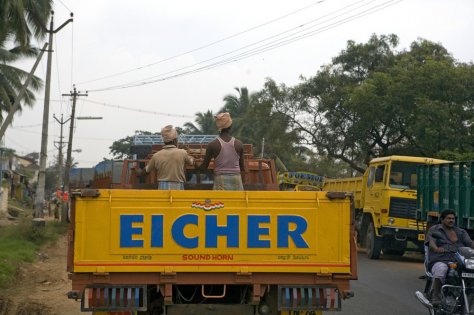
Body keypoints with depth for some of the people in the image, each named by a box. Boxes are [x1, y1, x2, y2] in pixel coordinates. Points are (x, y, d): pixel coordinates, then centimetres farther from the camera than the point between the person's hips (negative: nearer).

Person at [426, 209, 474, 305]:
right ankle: (435, 295, -31)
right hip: (440, 261, -4)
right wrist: (436, 249, -31)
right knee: (441, 270, -39)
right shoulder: (434, 230, 11)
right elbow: (431, 242, -7)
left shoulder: (460, 232, 22)